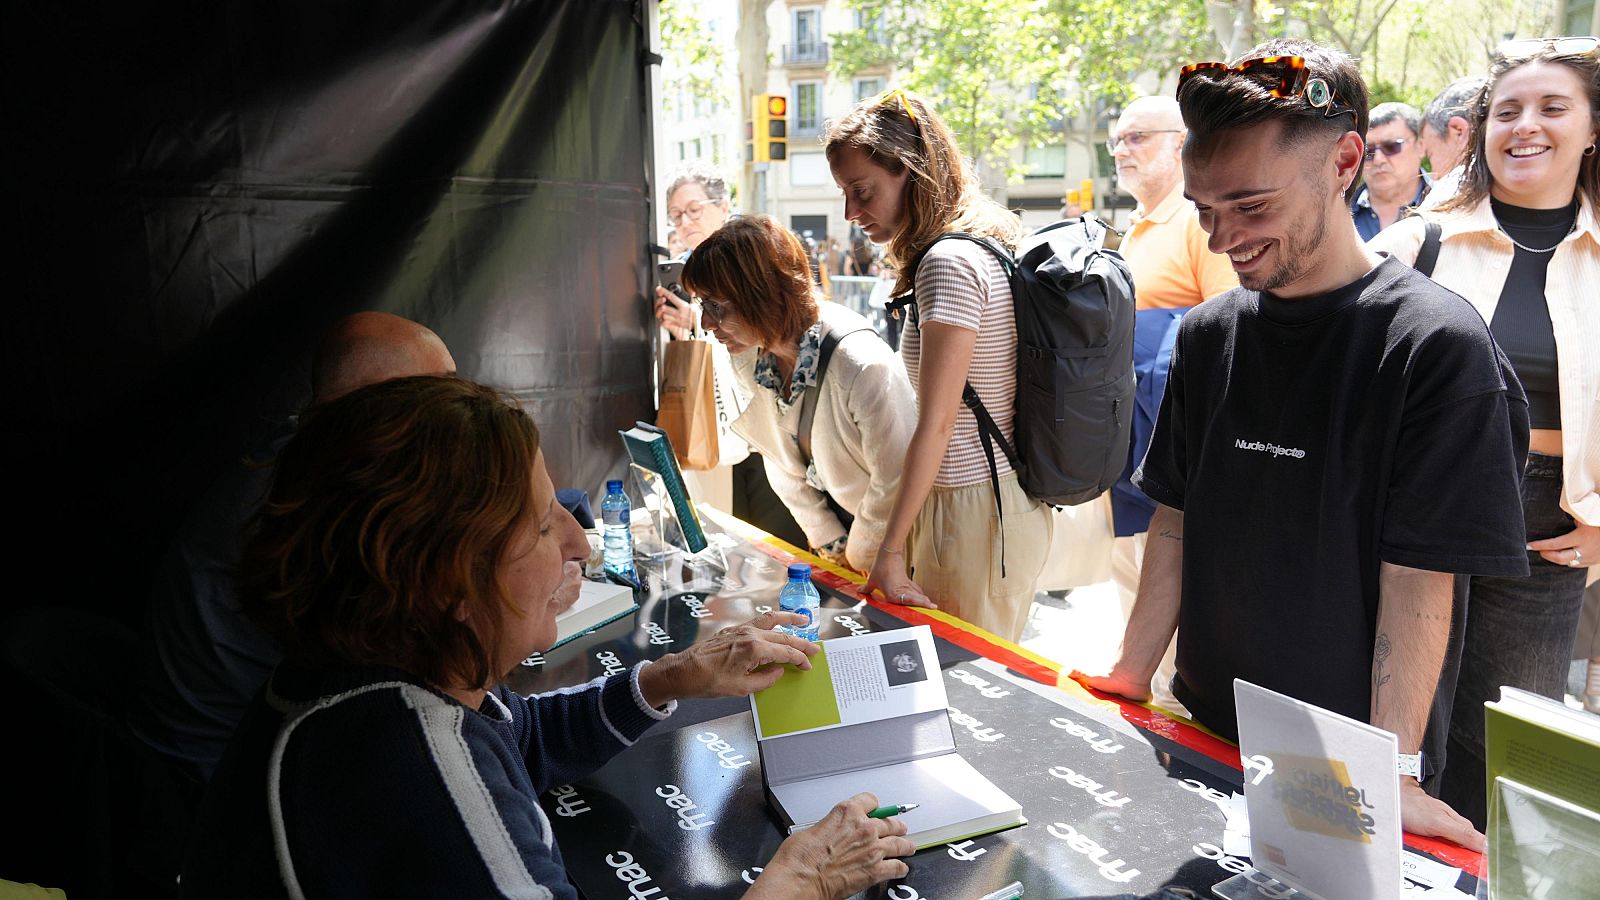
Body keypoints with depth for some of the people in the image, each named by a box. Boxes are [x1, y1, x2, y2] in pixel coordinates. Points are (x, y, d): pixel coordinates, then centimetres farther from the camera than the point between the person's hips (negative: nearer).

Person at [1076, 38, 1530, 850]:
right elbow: (1176, 519, 3)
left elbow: (1418, 582, -17)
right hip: (1205, 729, 5)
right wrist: (1130, 677, -1)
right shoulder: (1208, 333, 0)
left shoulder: (1437, 345, -16)